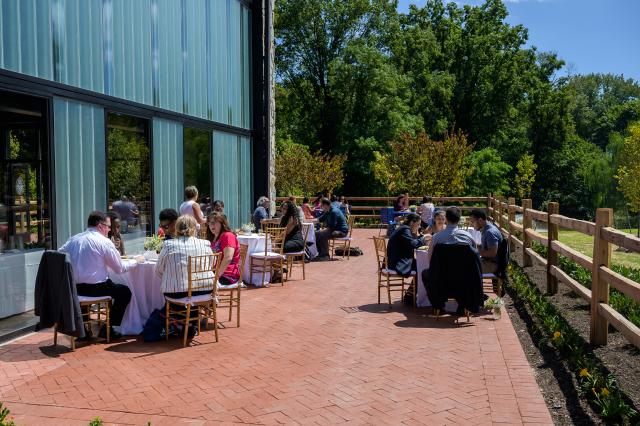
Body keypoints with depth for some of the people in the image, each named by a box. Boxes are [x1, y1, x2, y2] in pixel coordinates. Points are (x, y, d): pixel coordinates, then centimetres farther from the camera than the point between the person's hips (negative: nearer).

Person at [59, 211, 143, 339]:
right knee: (125, 291, 14)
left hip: (75, 289, 6)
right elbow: (120, 269, -6)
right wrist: (136, 261, 11)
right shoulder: (104, 241, -10)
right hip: (95, 288, -6)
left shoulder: (74, 239, 6)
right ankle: (107, 329, 10)